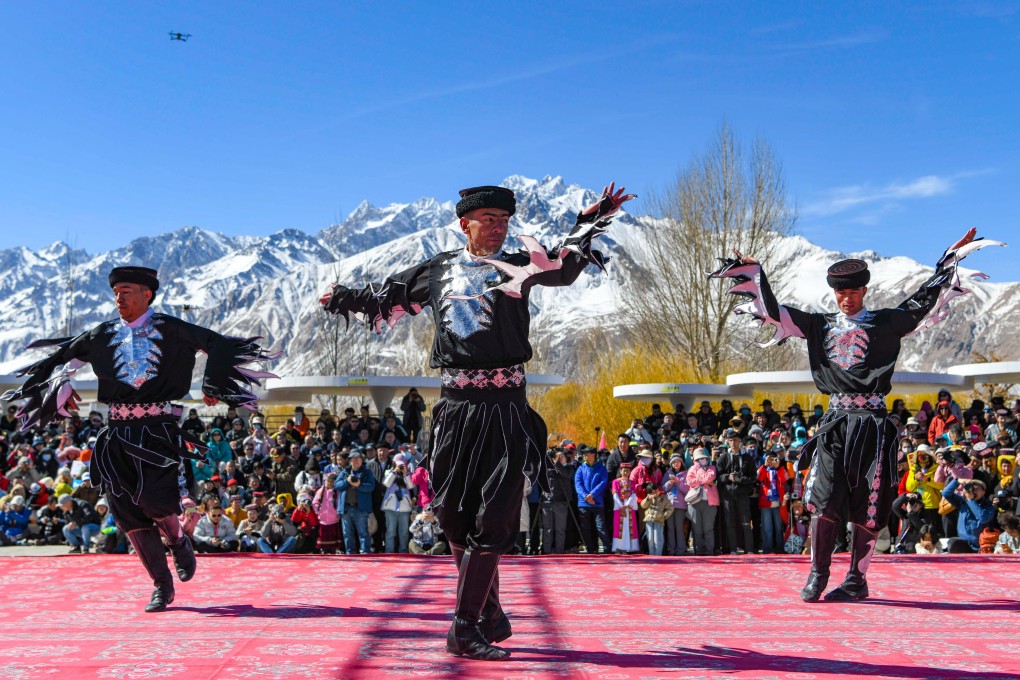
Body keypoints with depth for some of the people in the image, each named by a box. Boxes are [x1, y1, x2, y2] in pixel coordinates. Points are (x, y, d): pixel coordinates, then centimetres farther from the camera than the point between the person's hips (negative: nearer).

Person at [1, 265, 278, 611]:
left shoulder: (167, 329, 0)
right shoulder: (105, 335, 11)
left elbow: (216, 343, -2)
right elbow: (64, 356, 23)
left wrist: (211, 386, -8)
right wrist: (62, 385, 6)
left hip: (158, 429, -4)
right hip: (118, 433, 4)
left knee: (154, 499, -18)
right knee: (129, 514, 2)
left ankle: (180, 542, 19)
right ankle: (162, 586, 15)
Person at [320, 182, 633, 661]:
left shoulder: (518, 266, 7)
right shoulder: (438, 270, 14)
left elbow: (563, 263, -11)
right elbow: (388, 298, 30)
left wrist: (590, 223, -22)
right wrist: (347, 299, 39)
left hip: (505, 409, -3)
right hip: (455, 407, 3)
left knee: (493, 519, -7)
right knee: (453, 513, 7)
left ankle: (467, 627, -1)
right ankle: (489, 614, 24)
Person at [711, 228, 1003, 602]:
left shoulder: (886, 323, 7)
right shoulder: (819, 325, 13)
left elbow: (925, 298, 7)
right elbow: (772, 309, 13)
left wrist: (954, 254, 5)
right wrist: (751, 271, 10)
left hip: (872, 424, -2)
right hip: (835, 422, 2)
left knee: (866, 505, 0)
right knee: (823, 498, -6)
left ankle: (857, 579, 9)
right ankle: (818, 573, 6)